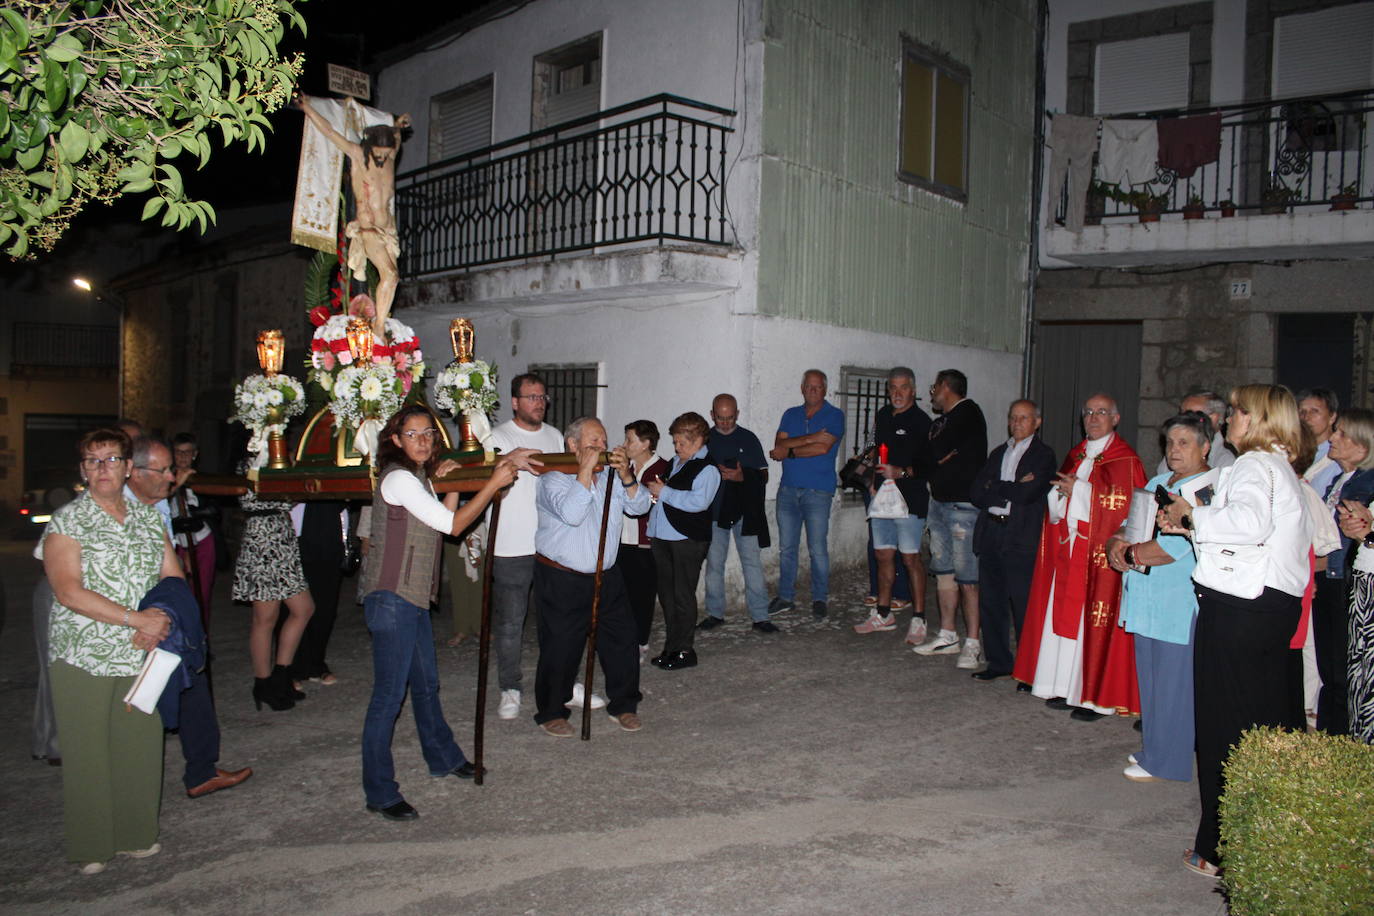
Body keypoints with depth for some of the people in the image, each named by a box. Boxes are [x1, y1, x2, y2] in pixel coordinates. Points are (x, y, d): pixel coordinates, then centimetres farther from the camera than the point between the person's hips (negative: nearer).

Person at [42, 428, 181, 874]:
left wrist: (162, 618, -9)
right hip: (82, 658, -3)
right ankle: (90, 847, 20)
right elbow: (69, 592, -15)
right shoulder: (67, 523, -4)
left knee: (141, 747, 8)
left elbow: (174, 577, 11)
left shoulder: (149, 518, 10)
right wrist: (138, 618, -19)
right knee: (87, 752, 5)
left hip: (142, 657, 4)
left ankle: (136, 833, 24)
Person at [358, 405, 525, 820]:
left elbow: (442, 519, 14)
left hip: (412, 599, 10)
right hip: (392, 599, -10)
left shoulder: (417, 476, 14)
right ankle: (379, 793, 5)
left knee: (426, 684, 22)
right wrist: (494, 484, -15)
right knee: (390, 693, -4)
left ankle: (443, 758, 39)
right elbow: (452, 525, -16)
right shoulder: (399, 478, -16)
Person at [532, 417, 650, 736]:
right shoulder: (554, 478, -10)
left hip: (606, 576, 6)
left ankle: (623, 705, 24)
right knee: (561, 648, 0)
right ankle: (551, 713, 17)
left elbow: (639, 506, 1)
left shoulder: (610, 475, 7)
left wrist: (626, 476, -15)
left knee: (622, 640, 7)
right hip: (562, 580, -5)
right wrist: (586, 471, -24)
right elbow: (571, 513, -27)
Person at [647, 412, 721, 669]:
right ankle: (671, 646, 23)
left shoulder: (707, 468, -10)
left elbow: (699, 501, -25)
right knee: (666, 594, 13)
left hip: (688, 540, -9)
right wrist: (654, 491, 13)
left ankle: (684, 650, 9)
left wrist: (664, 492, -19)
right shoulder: (676, 462, 17)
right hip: (662, 537, 9)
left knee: (683, 595, -1)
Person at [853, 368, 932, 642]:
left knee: (910, 557, -6)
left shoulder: (920, 421, -7)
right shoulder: (882, 416, 15)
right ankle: (883, 614, 21)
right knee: (883, 555, 11)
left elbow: (929, 464, -12)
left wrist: (901, 473, -22)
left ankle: (918, 620, 1)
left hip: (909, 498, -7)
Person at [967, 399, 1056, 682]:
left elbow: (1027, 494, -15)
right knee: (990, 603, 10)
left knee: (1024, 606, -3)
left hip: (1022, 540, -6)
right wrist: (1010, 492, -6)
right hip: (991, 536, 6)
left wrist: (994, 488, -3)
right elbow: (975, 493, 8)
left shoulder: (1044, 455, -1)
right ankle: (999, 662, 22)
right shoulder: (998, 453, 18)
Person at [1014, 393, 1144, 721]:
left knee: (1094, 620, -4)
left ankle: (1096, 697, 4)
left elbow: (1124, 504, -15)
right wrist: (1061, 492, -4)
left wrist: (1079, 491, -13)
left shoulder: (1126, 459, -5)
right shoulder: (1076, 455, 16)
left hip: (1099, 552, -7)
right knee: (1065, 617, 8)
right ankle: (1068, 688, 17)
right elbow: (1056, 495, 19)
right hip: (1068, 547, 7)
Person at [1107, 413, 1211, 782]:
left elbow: (1173, 548, -19)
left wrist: (1130, 554, -8)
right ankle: (1152, 748, 27)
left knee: (1172, 681, 0)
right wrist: (1117, 544, -5)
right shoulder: (1157, 483, 16)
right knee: (1150, 678, 14)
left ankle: (1164, 761, 10)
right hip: (1146, 599, 8)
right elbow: (1130, 528, 16)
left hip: (1180, 603, -8)